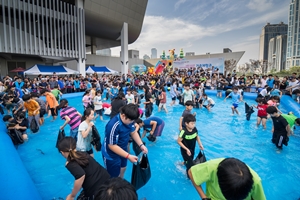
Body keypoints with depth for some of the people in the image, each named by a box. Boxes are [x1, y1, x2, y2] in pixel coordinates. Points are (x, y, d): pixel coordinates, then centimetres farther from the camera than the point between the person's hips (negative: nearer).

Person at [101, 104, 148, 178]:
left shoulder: (129, 120, -13)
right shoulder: (113, 125, -35)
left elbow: (133, 132, 2)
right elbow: (112, 145, -29)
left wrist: (141, 145, -11)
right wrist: (128, 156, -30)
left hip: (122, 150, 8)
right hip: (111, 155, -7)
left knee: (123, 169, 29)